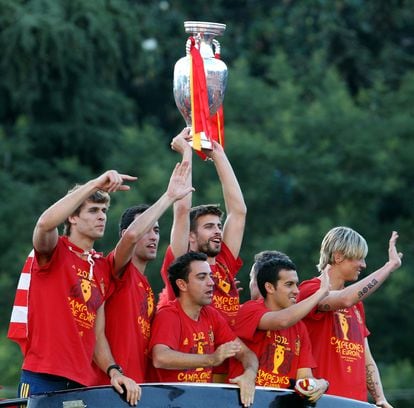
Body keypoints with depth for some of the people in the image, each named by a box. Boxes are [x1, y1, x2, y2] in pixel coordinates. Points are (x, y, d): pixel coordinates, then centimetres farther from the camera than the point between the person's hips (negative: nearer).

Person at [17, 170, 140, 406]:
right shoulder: (55, 251, 1)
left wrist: (113, 371, 1)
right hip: (43, 379, -6)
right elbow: (45, 223, -24)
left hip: (83, 384, 6)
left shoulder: (102, 267, 17)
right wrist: (95, 185, -23)